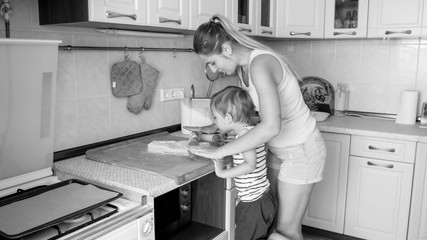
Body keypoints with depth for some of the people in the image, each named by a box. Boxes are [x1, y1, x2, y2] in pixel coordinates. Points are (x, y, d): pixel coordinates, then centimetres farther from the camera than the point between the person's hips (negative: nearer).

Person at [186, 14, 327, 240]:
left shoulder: (259, 64, -27)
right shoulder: (245, 65, 0)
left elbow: (271, 126, -38)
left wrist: (220, 151, -32)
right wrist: (213, 128, 4)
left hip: (300, 150, -8)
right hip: (282, 148, 8)